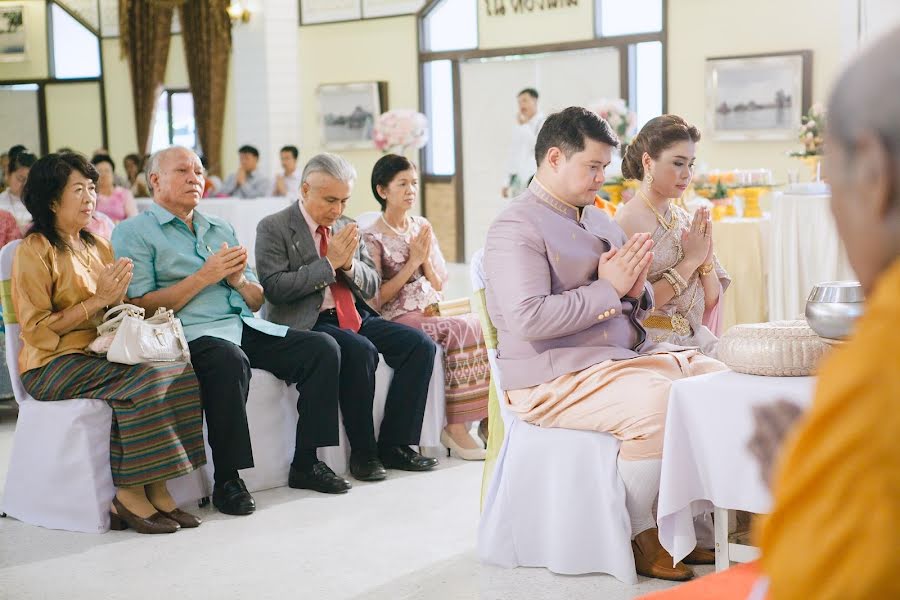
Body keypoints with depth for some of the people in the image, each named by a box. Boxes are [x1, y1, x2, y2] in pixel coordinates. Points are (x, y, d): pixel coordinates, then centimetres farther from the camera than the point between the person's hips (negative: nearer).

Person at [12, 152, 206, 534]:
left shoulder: (98, 247, 17)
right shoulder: (35, 251, -6)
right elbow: (37, 330, -12)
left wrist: (118, 297, -2)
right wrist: (96, 301, -15)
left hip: (99, 354, 7)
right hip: (53, 364, -7)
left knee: (181, 373, -20)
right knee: (144, 379, -31)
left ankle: (154, 488, -19)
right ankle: (129, 494, -21)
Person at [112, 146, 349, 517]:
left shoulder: (221, 231, 25)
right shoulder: (134, 233, 5)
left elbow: (257, 301, 24)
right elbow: (141, 307, -7)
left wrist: (238, 279, 1)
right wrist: (203, 278, -9)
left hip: (244, 327, 7)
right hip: (189, 333, -7)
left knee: (322, 347, -13)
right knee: (230, 360, -39)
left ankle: (306, 463, -7)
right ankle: (226, 481, -26)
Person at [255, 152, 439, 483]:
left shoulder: (346, 226, 16)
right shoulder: (274, 228, -2)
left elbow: (372, 286, 16)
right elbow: (275, 288, -14)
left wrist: (350, 263, -7)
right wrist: (329, 262, -15)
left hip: (355, 316, 7)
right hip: (308, 323, -6)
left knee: (421, 344, -14)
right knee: (361, 351, -34)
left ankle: (395, 444, -7)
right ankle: (363, 453, -18)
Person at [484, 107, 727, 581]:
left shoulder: (599, 220, 19)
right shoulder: (516, 228, -9)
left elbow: (634, 308, 23)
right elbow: (529, 318, -22)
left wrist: (636, 290, -2)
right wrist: (608, 288, -17)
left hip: (625, 354, 9)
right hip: (555, 378, -9)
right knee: (659, 402, -30)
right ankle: (638, 536, -10)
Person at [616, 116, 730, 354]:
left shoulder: (685, 218, 10)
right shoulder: (628, 219, -9)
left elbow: (711, 301, 13)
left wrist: (706, 258, -5)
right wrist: (690, 261, -12)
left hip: (696, 340, 6)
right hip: (651, 342, -6)